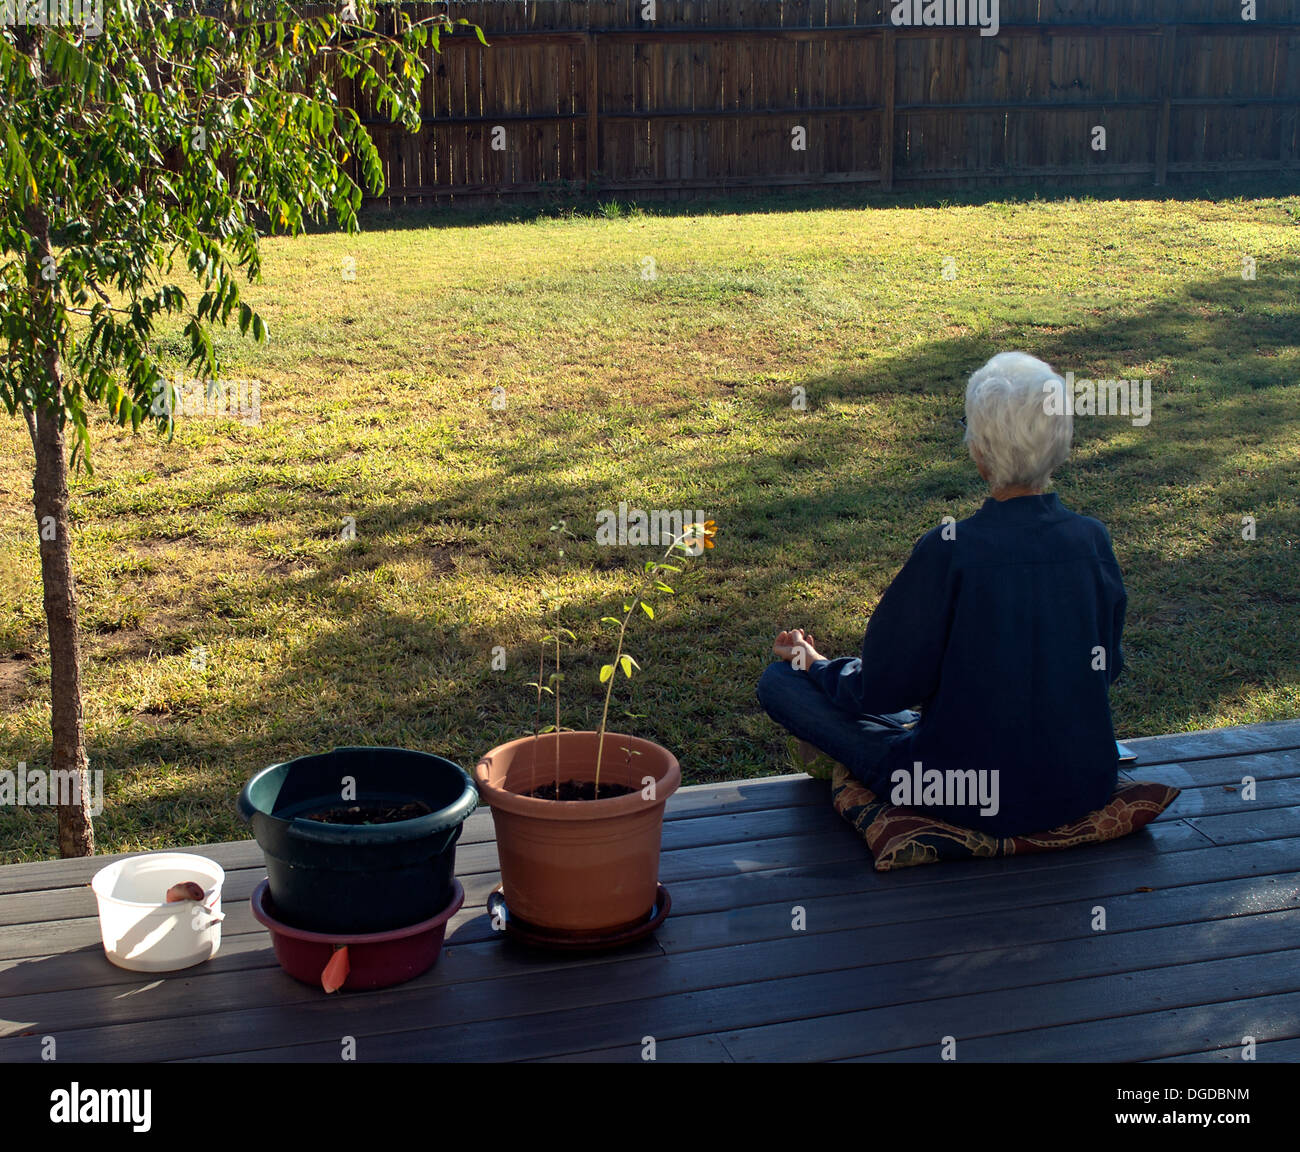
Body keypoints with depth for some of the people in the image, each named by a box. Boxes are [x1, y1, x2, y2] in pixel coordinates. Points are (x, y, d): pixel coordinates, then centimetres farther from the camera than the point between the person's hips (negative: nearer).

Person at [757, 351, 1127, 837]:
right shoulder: (1093, 541, -10)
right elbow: (1107, 668, 7)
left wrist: (814, 665, 9)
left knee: (778, 681, 4)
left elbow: (882, 689, -13)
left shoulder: (949, 550, -24)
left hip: (975, 800, -6)